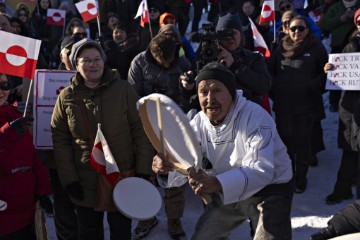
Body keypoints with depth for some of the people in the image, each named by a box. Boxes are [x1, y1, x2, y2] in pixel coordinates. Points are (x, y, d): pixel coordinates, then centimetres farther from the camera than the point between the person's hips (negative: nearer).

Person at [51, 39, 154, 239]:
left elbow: (141, 131, -6)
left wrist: (143, 170, -8)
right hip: (85, 183, 1)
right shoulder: (67, 96, -3)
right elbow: (60, 140, -1)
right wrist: (69, 179, -5)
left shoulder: (123, 89, -8)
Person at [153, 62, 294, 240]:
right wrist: (165, 167, -37)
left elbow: (261, 170, -41)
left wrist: (217, 184, -56)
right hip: (229, 191, 6)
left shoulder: (255, 116, -29)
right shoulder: (199, 122, -8)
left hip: (270, 190, -5)